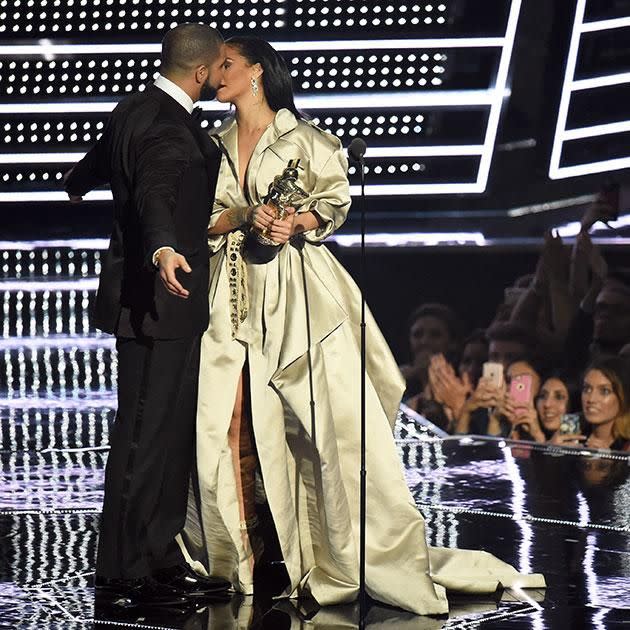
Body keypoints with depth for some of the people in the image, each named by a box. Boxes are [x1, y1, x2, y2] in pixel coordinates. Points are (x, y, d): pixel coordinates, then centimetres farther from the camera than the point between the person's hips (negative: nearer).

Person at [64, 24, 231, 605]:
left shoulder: (134, 110, 13)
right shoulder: (169, 126, -17)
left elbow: (99, 160, 34)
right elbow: (155, 195, -35)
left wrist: (78, 185, 58)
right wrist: (163, 250, -55)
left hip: (146, 297, 10)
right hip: (160, 302, -10)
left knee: (169, 435, 13)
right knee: (147, 437, -6)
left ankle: (159, 560, 18)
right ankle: (130, 571, -2)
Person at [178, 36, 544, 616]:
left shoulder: (303, 139, 5)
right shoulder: (214, 145, 16)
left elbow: (336, 199, 4)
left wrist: (299, 222, -14)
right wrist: (244, 216, -8)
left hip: (296, 290, -4)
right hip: (233, 295, 4)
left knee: (333, 411, -10)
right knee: (227, 423, -3)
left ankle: (382, 552, -6)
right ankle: (237, 549, 8)